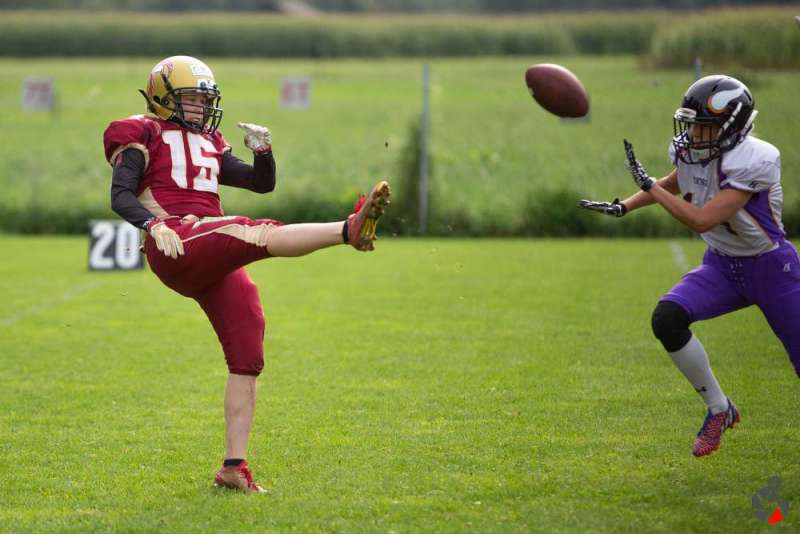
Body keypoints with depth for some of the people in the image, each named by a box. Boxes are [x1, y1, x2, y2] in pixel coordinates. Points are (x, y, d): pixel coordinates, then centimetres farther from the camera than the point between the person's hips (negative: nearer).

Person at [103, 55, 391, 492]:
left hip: (214, 265, 8)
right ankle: (349, 230, -53)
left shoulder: (209, 146, 27)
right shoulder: (144, 136, 7)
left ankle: (234, 466, 3)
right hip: (177, 248, -8)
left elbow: (262, 183, 26)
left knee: (247, 358, 0)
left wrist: (263, 150, 5)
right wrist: (154, 224, -24)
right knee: (262, 235, -31)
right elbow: (120, 197, -6)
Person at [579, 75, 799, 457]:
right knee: (667, 318, -19)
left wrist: (648, 185, -30)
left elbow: (702, 220, -34)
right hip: (721, 265, 6)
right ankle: (719, 410, -2)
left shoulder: (752, 161, -30)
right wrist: (624, 207, 7)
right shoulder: (688, 151, -8)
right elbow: (677, 182, 18)